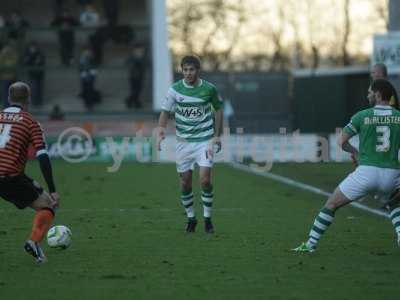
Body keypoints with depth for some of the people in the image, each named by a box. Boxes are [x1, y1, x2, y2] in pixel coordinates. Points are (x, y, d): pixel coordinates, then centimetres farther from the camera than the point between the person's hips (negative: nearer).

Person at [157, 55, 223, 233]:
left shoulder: (209, 89, -4)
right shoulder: (175, 89, -5)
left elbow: (218, 109, 10)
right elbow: (165, 111, 0)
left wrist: (217, 136, 8)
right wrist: (161, 130, -18)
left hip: (205, 140, -1)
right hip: (184, 142, 1)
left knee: (205, 180, -13)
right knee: (185, 183, 4)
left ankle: (207, 218, 4)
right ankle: (191, 218, 23)